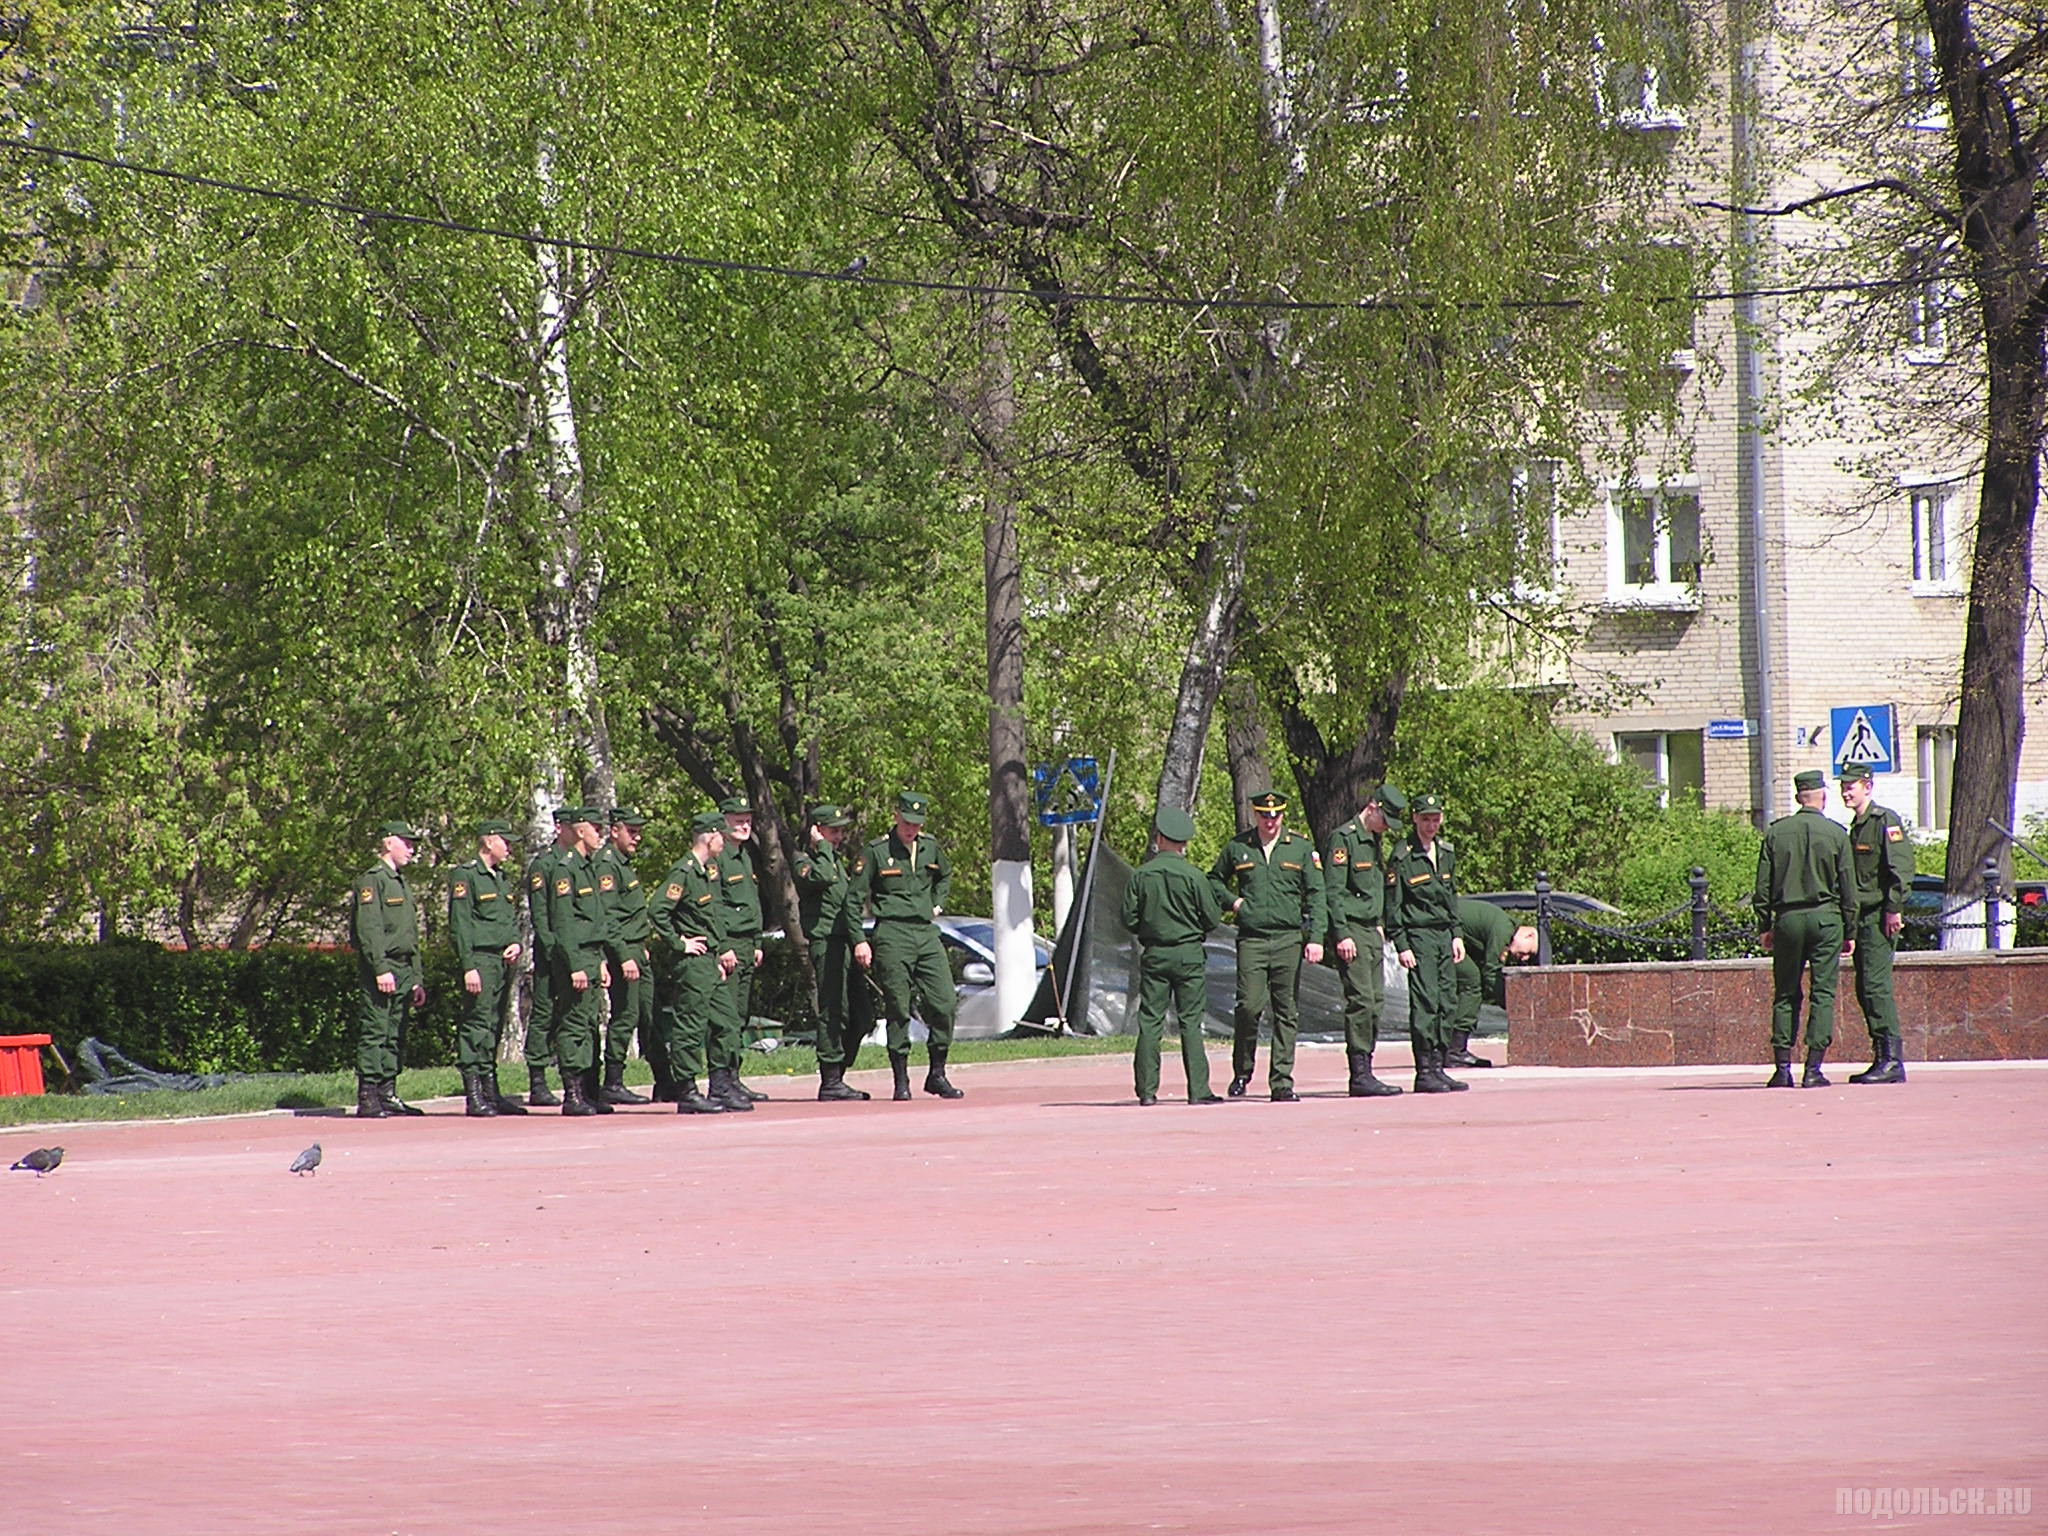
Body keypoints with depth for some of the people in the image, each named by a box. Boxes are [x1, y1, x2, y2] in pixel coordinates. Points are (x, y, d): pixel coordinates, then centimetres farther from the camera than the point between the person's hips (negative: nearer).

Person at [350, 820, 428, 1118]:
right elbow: (368, 929, -16)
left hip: (403, 972, 9)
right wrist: (381, 969, -23)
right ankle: (368, 1098, -12)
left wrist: (416, 979, 21)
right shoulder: (371, 881, -7)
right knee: (374, 1034, -10)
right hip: (380, 970, -9)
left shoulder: (402, 884, 22)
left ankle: (388, 1095, 11)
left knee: (394, 1037, 8)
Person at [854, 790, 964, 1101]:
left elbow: (945, 877, 33)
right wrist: (860, 941, -6)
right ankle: (901, 1081, 3)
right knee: (898, 1010, -4)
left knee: (945, 1003, -3)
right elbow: (856, 898, -1)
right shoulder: (876, 852, -3)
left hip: (927, 933, 5)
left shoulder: (931, 847, 12)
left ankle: (937, 1075, 8)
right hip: (892, 935, -4)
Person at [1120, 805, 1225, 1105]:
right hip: (1188, 954, -2)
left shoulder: (1140, 876, -2)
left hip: (1153, 955, 2)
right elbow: (1212, 918, -4)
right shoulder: (1193, 876, -8)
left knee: (1149, 1022, 5)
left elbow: (1129, 919, 0)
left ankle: (1147, 1089, 2)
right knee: (1191, 1022, 1)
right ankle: (1198, 1090, -3)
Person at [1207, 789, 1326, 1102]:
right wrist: (1232, 901, 4)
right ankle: (1242, 1073, 7)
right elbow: (1214, 880, 24)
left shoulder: (1301, 848, 7)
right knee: (1249, 1006, -11)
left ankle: (1282, 1081, 4)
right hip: (1251, 939, -1)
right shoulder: (1237, 848, 8)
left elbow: (1315, 895, 4)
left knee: (1286, 1012, 1)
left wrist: (1316, 938, -5)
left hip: (1289, 940, 1)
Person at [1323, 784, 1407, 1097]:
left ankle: (1364, 1072, 8)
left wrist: (1380, 925, 18)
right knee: (1361, 1001, -13)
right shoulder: (1343, 839, -9)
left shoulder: (1375, 841, 18)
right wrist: (1343, 936, -19)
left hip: (1372, 931, 9)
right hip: (1352, 932, -9)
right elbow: (1333, 892, -14)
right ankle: (1360, 1074, -14)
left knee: (1376, 1001, 6)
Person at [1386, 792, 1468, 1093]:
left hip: (1444, 936, 7)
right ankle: (1425, 1071, -8)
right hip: (1418, 936, -7)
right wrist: (1401, 946, -12)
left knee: (1448, 1004, 5)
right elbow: (1392, 905, -8)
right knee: (1425, 1003, -10)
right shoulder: (1402, 857, -8)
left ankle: (1438, 1067, 10)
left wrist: (1457, 935, 16)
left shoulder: (1447, 853, 13)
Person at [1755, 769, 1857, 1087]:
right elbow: (1848, 889, 1)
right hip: (1825, 917, -2)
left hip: (1787, 918, 2)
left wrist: (1765, 926, 12)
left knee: (1785, 994, 9)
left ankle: (1783, 1067, 4)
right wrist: (1849, 932, 8)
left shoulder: (1776, 832, 3)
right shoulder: (1836, 834, -1)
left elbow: (1763, 886, 4)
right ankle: (1813, 1069, -5)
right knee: (1823, 994, 1)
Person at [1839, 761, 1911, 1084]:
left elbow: (1901, 867, -16)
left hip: (1881, 917, -9)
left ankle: (1892, 1061, -15)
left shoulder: (1885, 821, -8)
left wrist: (1894, 910, -20)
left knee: (1876, 986, -14)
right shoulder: (1856, 826, 19)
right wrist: (1851, 921, 18)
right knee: (1865, 990, 8)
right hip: (1862, 918, 9)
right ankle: (1882, 1058, 12)